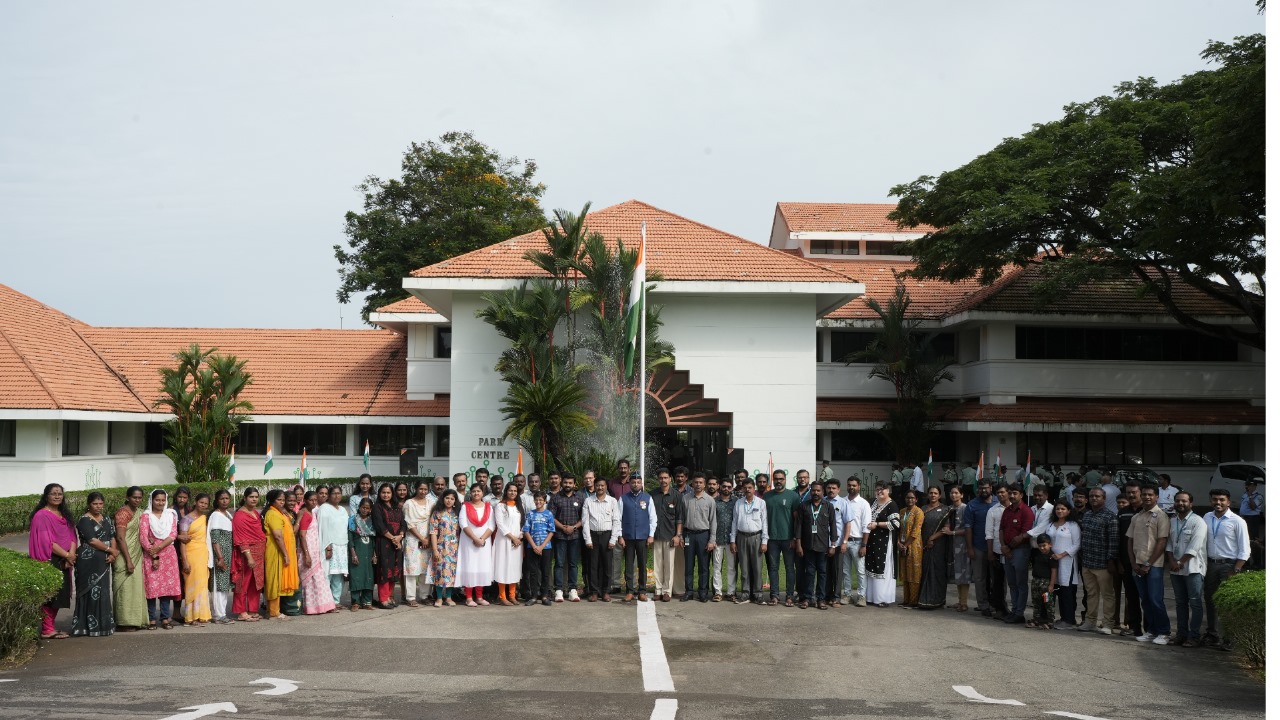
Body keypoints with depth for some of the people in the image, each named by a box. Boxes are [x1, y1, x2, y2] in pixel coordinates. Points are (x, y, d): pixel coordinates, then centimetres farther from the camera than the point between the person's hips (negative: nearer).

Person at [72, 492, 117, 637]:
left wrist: (112, 554, -5)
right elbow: (92, 540, -15)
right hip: (89, 561, -7)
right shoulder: (84, 520, -7)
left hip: (103, 561, 7)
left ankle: (103, 624, 14)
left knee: (103, 592, 8)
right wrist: (111, 550, -9)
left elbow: (113, 537, 11)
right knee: (91, 592, -5)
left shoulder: (106, 519, 14)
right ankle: (92, 626, -1)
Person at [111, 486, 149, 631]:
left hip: (137, 556, 8)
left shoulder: (140, 513, 13)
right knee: (125, 587, -5)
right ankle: (125, 621, -1)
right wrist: (128, 560, -19)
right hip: (125, 556, -8)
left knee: (136, 587, 8)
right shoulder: (123, 513, -10)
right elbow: (120, 538, -16)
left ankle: (135, 620, 12)